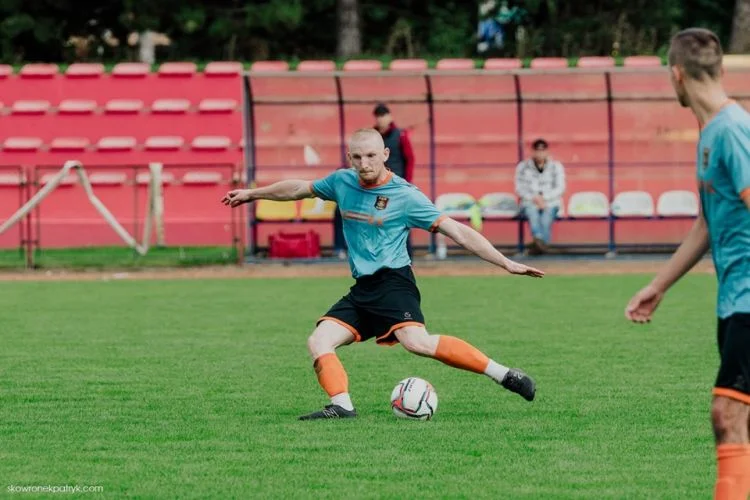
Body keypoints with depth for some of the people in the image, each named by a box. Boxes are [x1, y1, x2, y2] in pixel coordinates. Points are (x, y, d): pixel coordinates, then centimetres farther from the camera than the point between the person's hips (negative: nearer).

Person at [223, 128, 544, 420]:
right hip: (361, 289, 7)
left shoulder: (406, 196, -8)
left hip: (393, 281, -7)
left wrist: (506, 264, -12)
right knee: (318, 342, -9)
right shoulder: (342, 182, 7)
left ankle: (504, 375, -28)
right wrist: (252, 194, 38)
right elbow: (300, 189, 27)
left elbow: (457, 232, -8)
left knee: (416, 341, -30)